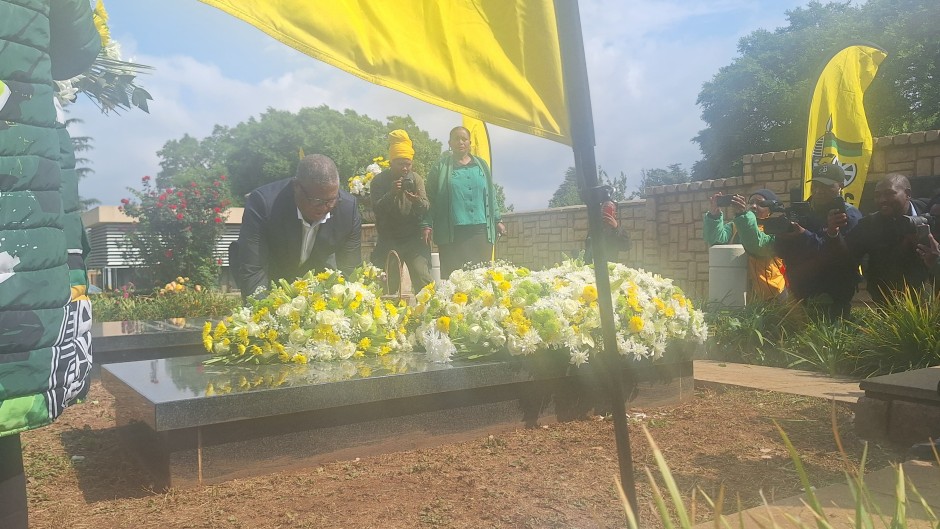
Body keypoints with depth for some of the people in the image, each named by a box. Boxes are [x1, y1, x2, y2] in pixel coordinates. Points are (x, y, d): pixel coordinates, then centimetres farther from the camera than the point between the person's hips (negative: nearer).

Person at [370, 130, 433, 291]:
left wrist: (417, 201, -29)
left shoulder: (416, 179, 2)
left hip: (414, 240, 0)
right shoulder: (379, 180, 1)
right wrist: (391, 194, -26)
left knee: (423, 279, -14)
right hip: (388, 241, 0)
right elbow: (377, 209, -9)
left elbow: (425, 209, -6)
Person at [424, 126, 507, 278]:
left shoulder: (481, 166, 16)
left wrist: (498, 220, 14)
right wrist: (427, 225, -4)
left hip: (481, 231, 3)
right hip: (452, 232, -3)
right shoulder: (441, 168, 6)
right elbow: (430, 199, 4)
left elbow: (491, 196, 19)